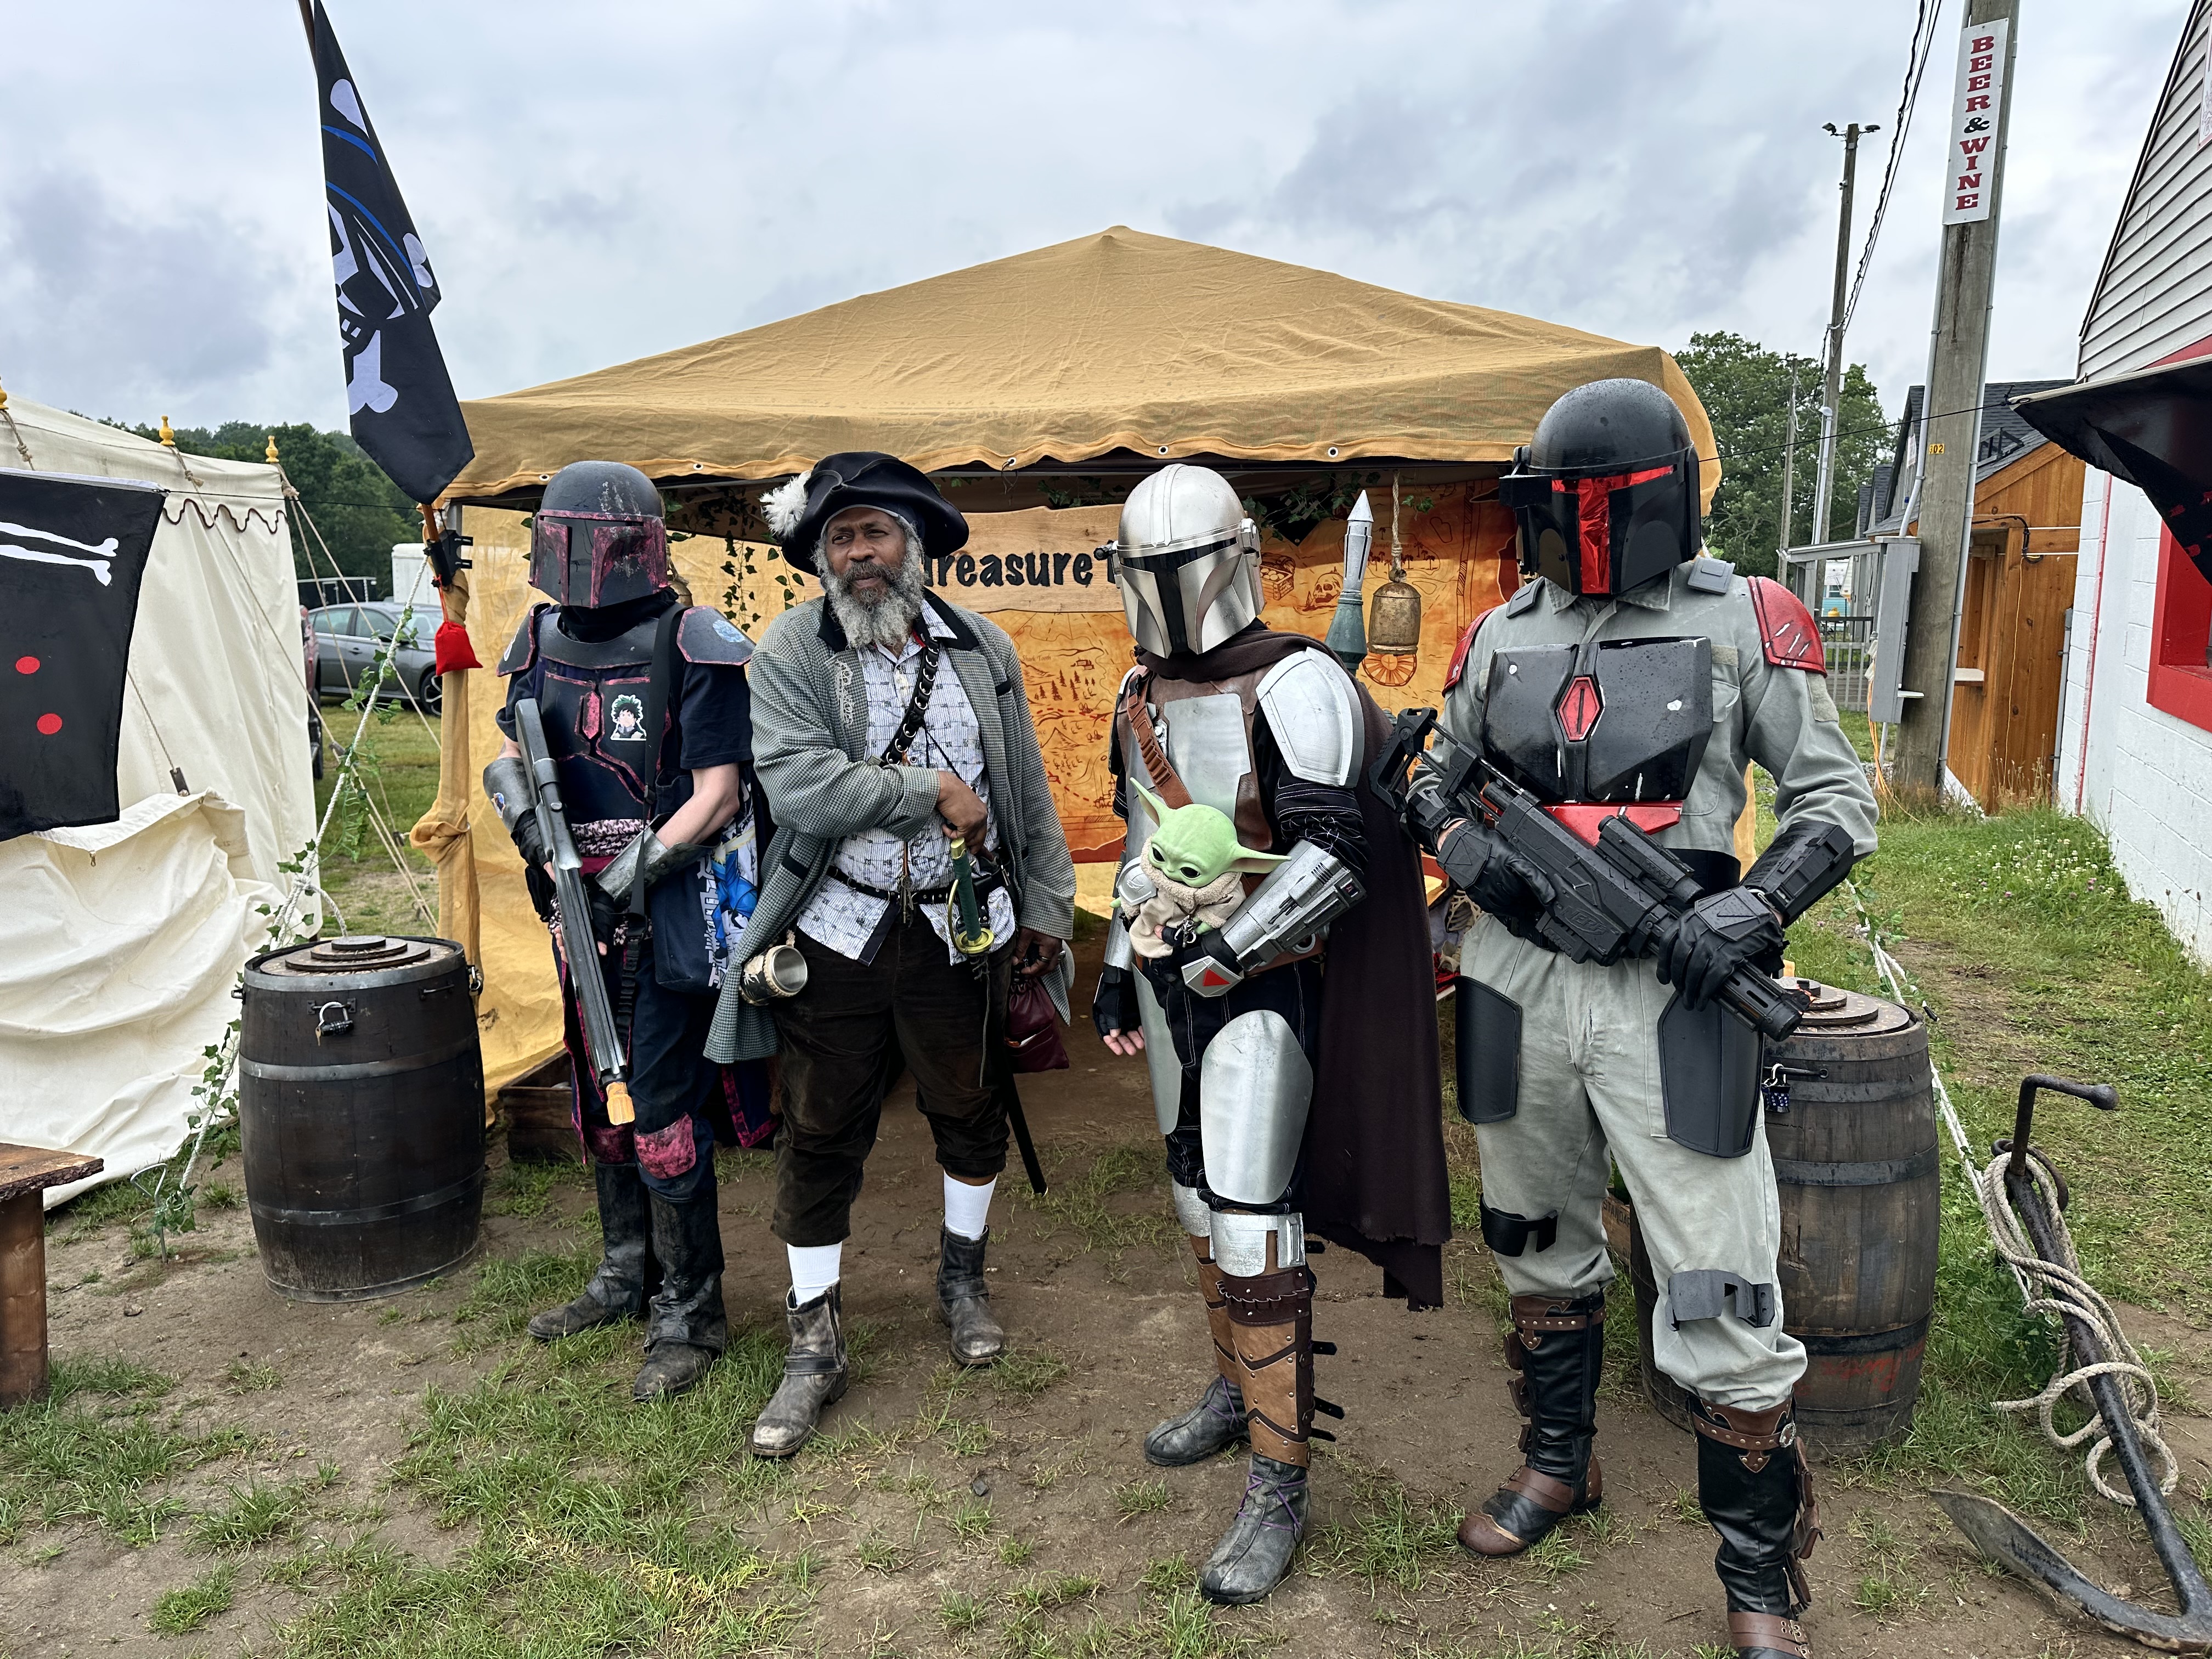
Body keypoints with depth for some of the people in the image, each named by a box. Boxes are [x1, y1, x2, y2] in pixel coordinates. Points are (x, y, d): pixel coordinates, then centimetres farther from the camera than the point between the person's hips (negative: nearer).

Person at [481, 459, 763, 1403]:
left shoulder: (690, 648, -12)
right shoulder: (540, 645, 8)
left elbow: (718, 791, -15)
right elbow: (510, 751, 18)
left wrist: (638, 865, -22)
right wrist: (516, 797, -4)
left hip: (669, 906, -7)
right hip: (582, 904, 8)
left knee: (665, 1116, -3)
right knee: (600, 1104, 19)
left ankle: (689, 1316, 13)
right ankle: (624, 1279, 37)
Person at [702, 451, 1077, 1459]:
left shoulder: (982, 649, 4)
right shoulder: (790, 651, -6)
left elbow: (1026, 789, 9)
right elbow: (797, 782, -20)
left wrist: (1046, 905, 9)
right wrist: (932, 791, -16)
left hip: (959, 930, 2)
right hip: (837, 932, -2)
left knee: (969, 1112, 17)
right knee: (821, 1136, 7)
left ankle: (963, 1276, 43)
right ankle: (815, 1345, 23)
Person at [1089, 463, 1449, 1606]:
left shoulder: (1294, 687, -15)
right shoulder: (1140, 698, 10)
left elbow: (1337, 856, -21)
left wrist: (1220, 954, -22)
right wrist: (1118, 969, 16)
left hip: (1264, 986, -8)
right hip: (1173, 979, 8)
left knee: (1252, 1223, -7)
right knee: (1198, 1194, 17)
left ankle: (1278, 1490, 5)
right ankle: (1237, 1389, 38)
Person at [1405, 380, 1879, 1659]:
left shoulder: (1745, 625, -2)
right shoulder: (1503, 635, 8)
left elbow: (1839, 800, 1)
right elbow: (1437, 778, 18)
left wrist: (1755, 905, -16)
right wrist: (1461, 841, -4)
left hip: (1674, 995, -4)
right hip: (1519, 980, 4)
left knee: (1723, 1312, -3)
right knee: (1542, 1253, 20)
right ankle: (1561, 1466, 43)